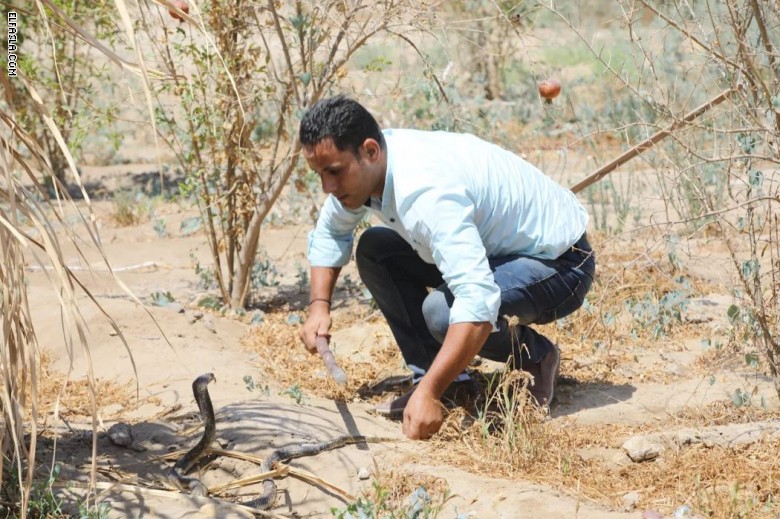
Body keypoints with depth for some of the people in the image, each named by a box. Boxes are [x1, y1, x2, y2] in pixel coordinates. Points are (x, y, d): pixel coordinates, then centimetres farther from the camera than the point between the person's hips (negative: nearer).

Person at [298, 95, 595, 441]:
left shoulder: (426, 191, -36)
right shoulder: (360, 165, -8)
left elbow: (478, 302, -45)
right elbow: (329, 232, 14)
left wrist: (428, 393, -47)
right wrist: (319, 306, -1)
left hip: (559, 261, -9)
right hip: (494, 244, 9)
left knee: (443, 310, -33)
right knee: (374, 250, 1)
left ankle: (538, 356, -3)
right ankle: (445, 380, 1)